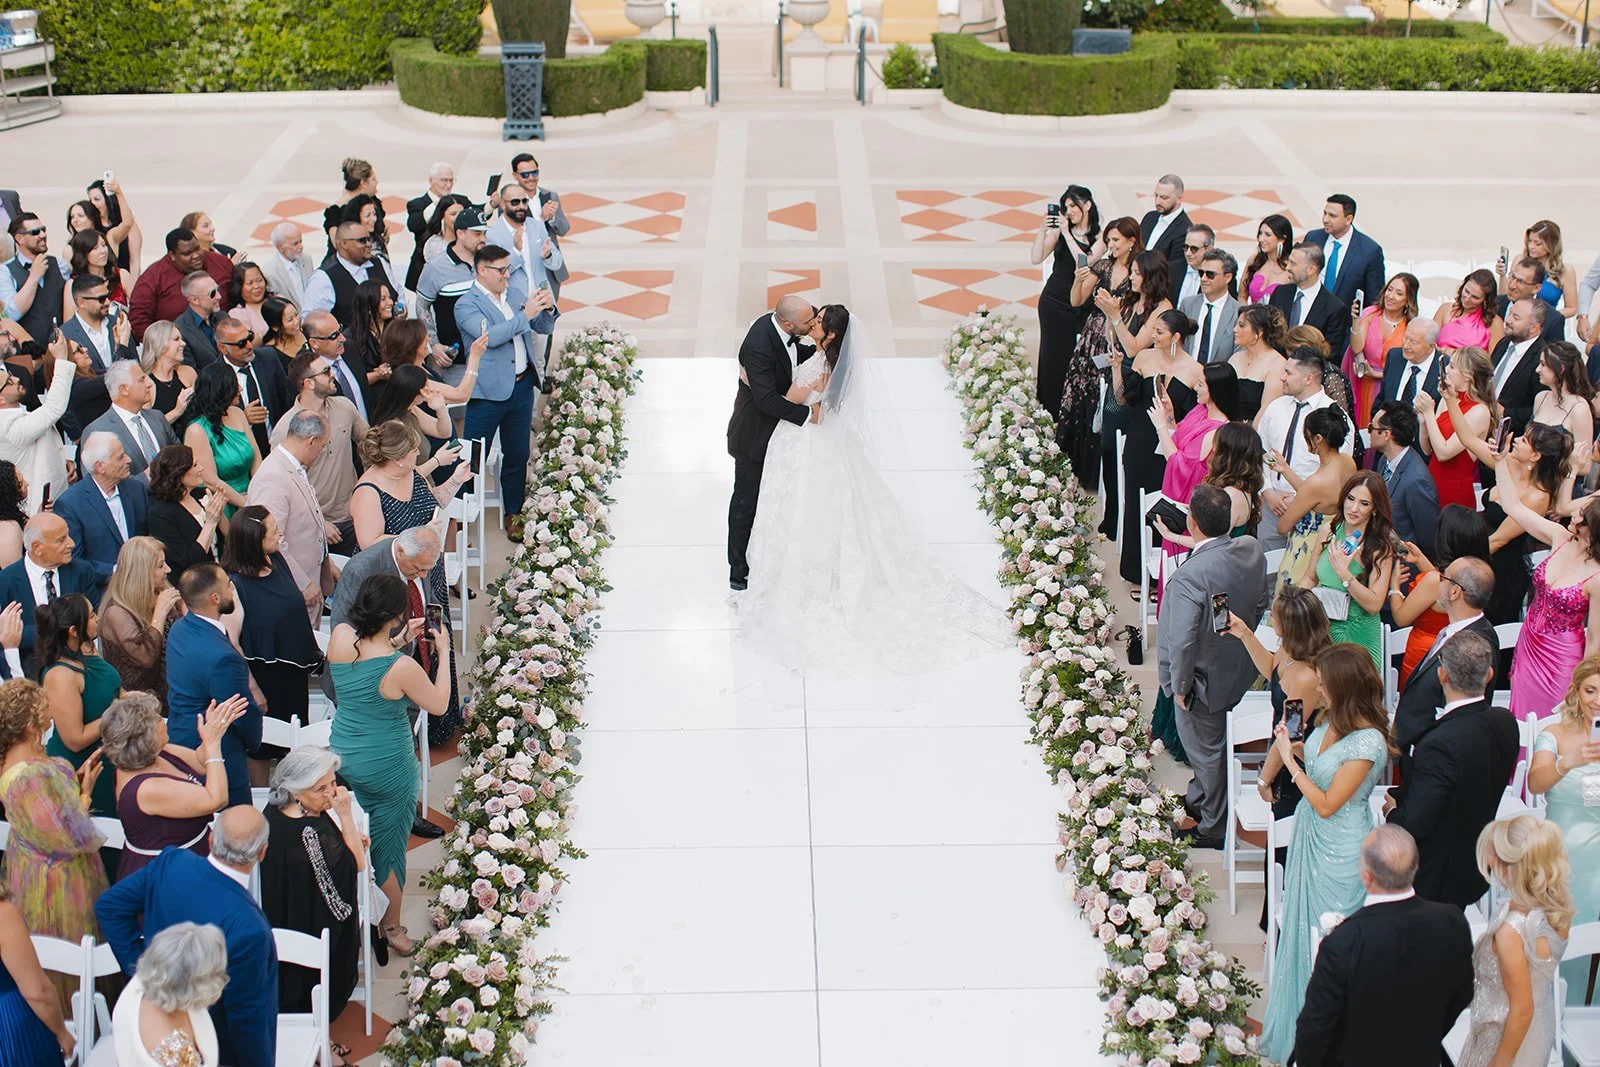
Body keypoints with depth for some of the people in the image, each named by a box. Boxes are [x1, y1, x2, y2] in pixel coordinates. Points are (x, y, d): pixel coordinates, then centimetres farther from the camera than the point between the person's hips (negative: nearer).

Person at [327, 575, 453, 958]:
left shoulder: (340, 636, -13)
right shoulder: (401, 668, -30)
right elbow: (439, 705, -11)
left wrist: (399, 639, 11)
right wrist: (443, 652, -4)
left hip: (342, 754, 6)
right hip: (386, 767, -5)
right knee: (387, 844, 13)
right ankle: (391, 928, 29)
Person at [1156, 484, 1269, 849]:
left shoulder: (1189, 576, -36)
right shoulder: (1252, 549, -14)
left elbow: (1182, 641, -33)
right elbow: (1260, 604, 1)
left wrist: (1180, 686, -17)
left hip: (1204, 682, -7)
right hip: (1240, 670, 7)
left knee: (1207, 750, 15)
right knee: (1214, 744, 29)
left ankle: (1214, 826, 35)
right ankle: (1199, 800, 51)